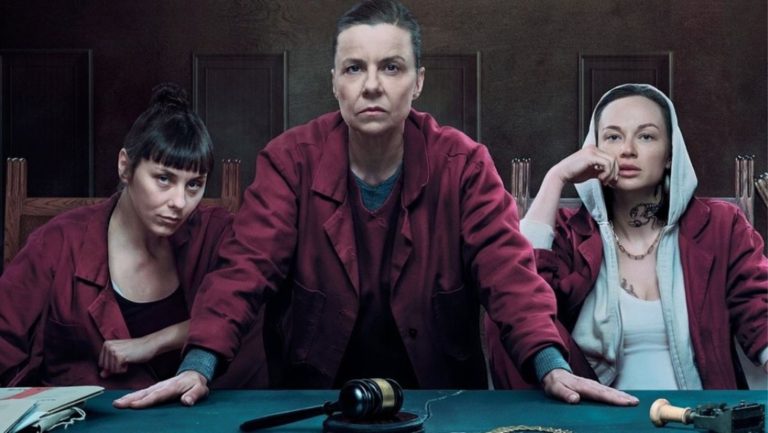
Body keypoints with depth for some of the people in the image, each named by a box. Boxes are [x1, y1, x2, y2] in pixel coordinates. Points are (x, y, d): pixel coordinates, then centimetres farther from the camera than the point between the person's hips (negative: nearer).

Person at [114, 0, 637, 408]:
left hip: (441, 397, 1)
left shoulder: (462, 163, -4)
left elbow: (507, 268, -10)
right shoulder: (291, 160, -5)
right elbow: (247, 266, -11)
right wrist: (199, 366, -26)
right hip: (313, 397, 0)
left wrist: (552, 366, -26)